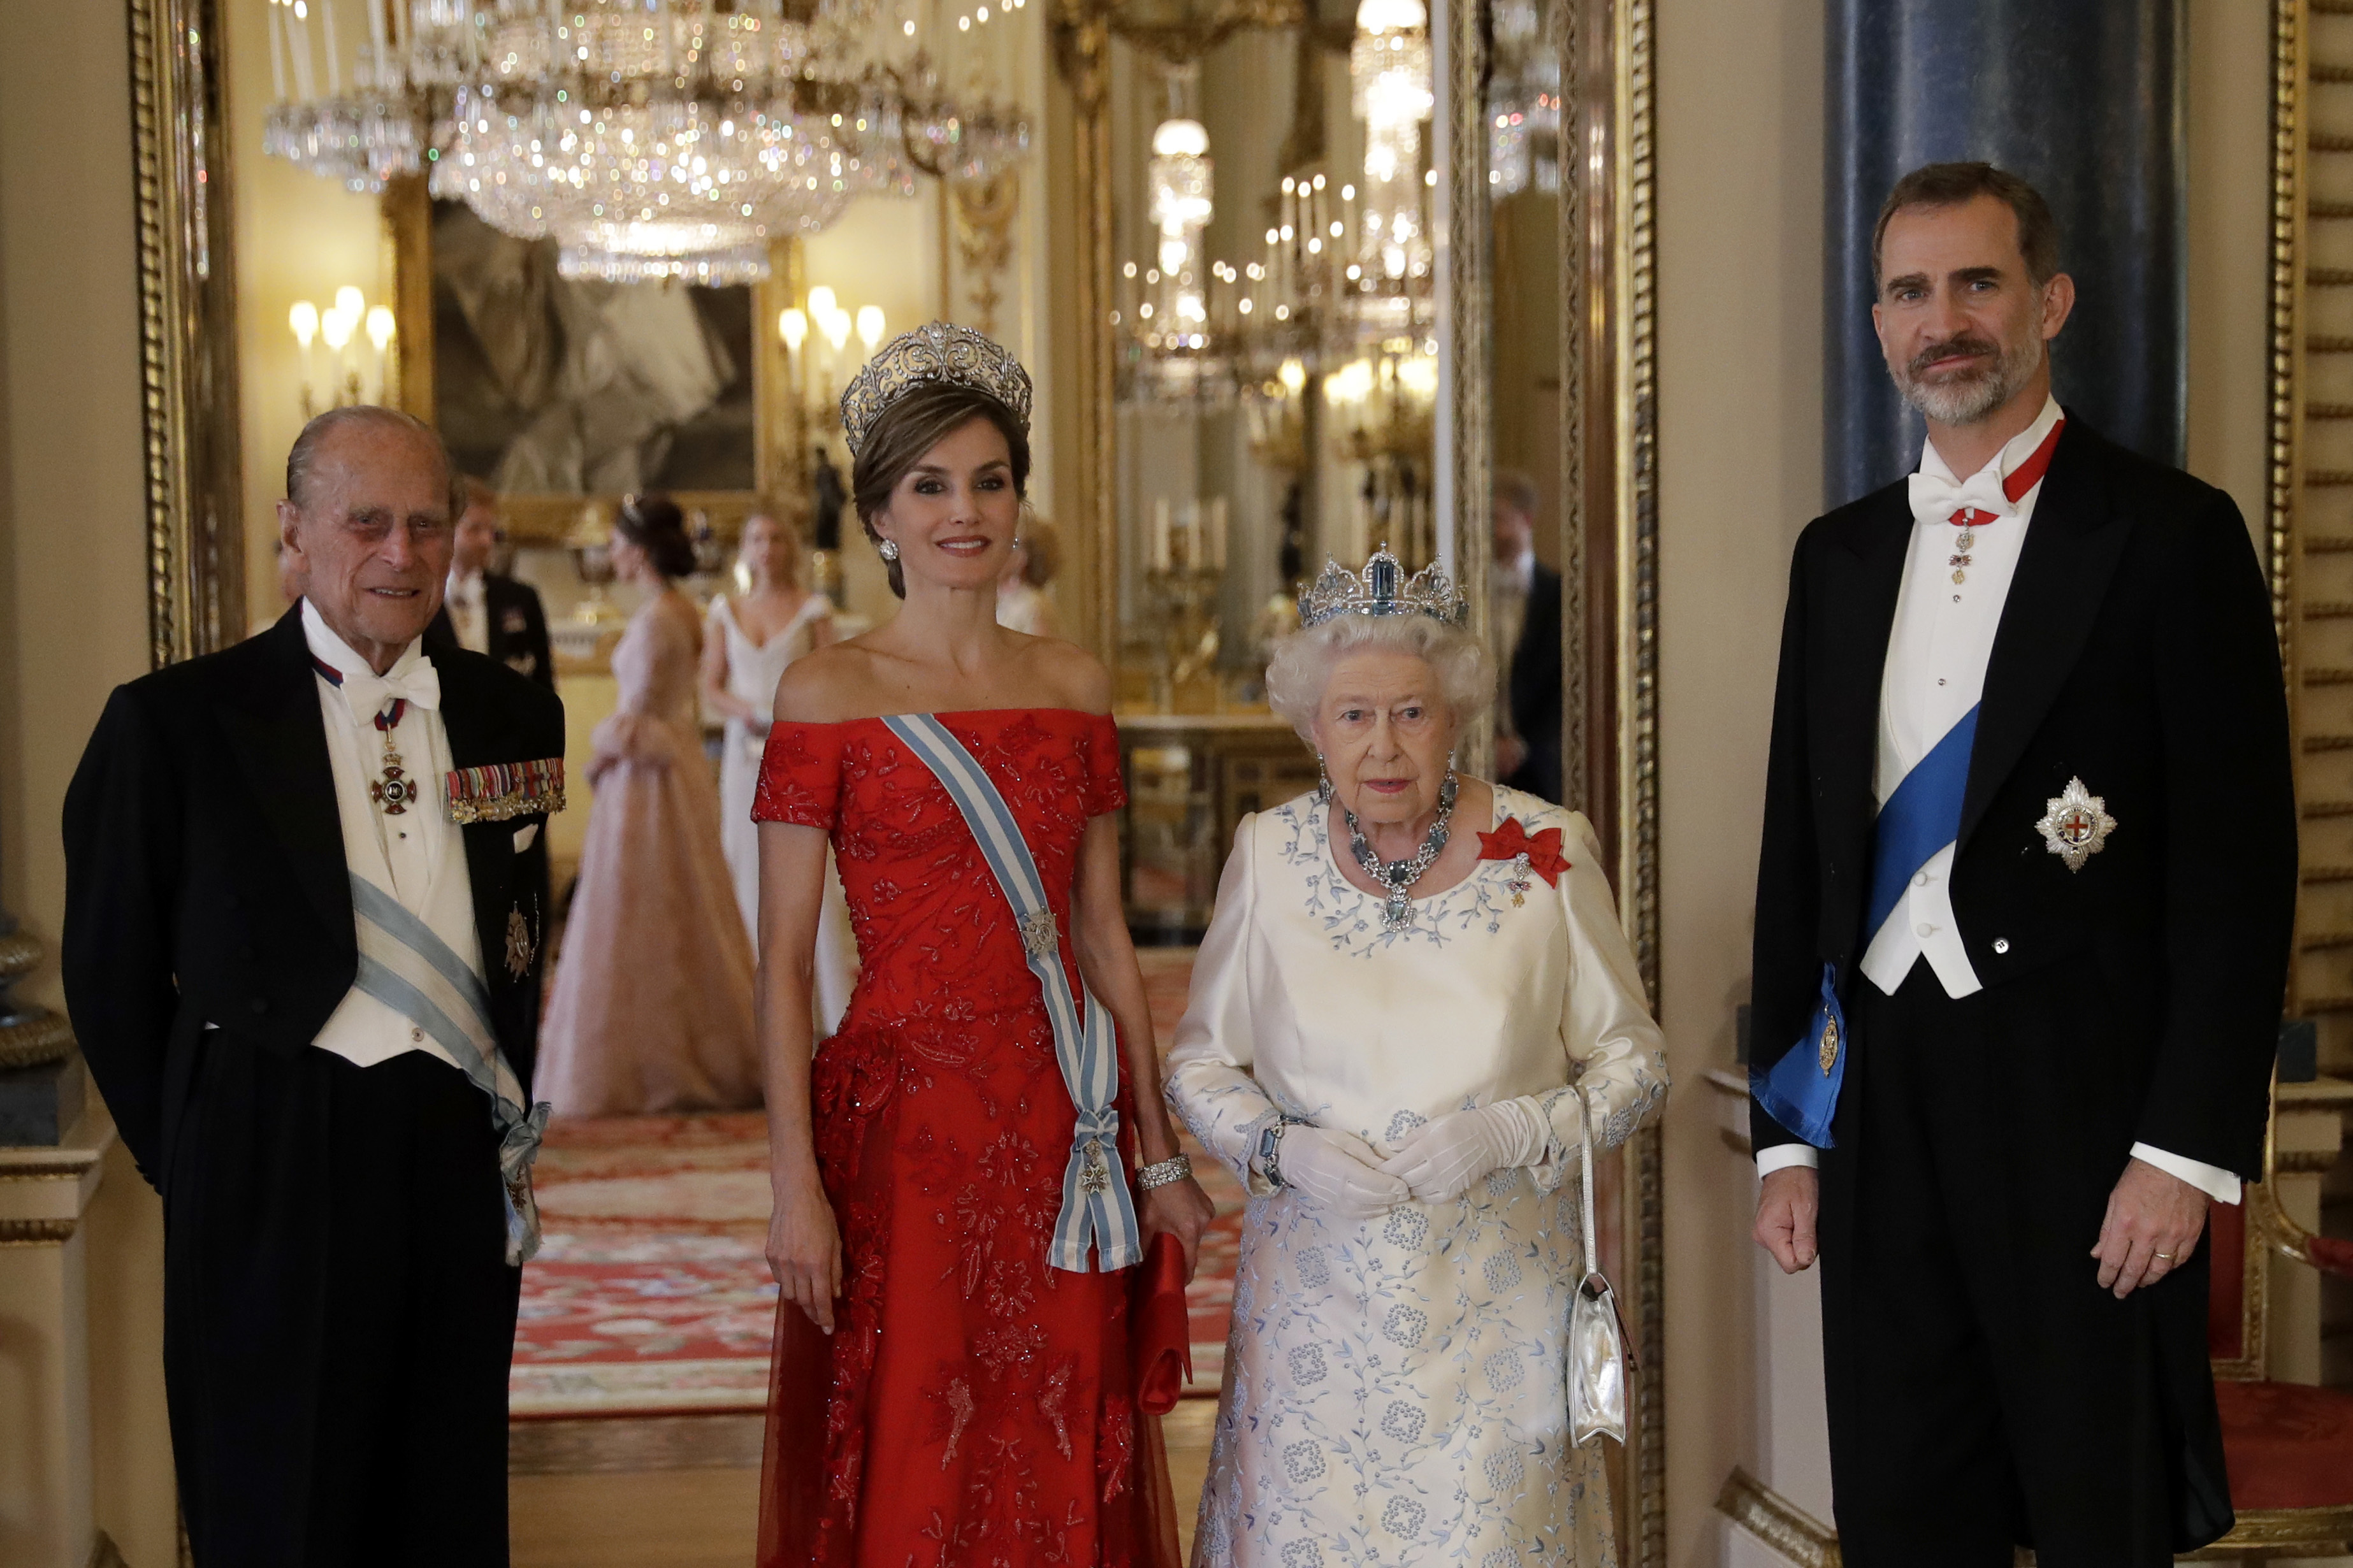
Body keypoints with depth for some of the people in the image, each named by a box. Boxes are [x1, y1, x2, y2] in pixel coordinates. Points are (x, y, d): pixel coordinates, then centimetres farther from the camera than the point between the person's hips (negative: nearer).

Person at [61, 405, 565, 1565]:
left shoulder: (513, 715, 9)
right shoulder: (176, 723, -4)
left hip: (463, 1161, 4)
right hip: (276, 1175, -4)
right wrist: (191, 1161, 3)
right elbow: (110, 973, 1)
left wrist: (511, 1118, 11)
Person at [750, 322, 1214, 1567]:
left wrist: (1160, 1155, 10)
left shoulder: (1073, 685, 9)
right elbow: (782, 961, -5)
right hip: (901, 1126, -4)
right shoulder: (829, 692, -4)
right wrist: (796, 1183, -12)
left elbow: (1103, 934, 12)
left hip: (1064, 1134, 4)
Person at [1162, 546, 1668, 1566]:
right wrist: (1283, 1151, -11)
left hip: (1498, 1298, -1)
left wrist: (1512, 1135, -16)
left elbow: (1633, 1062, 1)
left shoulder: (1545, 853, -6)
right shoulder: (1269, 855, -2)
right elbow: (1200, 1064, 8)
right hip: (1318, 1299, 1)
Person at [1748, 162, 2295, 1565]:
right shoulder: (1841, 556, 13)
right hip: (1880, 1109, 5)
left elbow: (2240, 861, -8)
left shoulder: (2171, 536, -4)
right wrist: (1788, 1134, 10)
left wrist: (2188, 1147, -14)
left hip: (2085, 1115, -5)